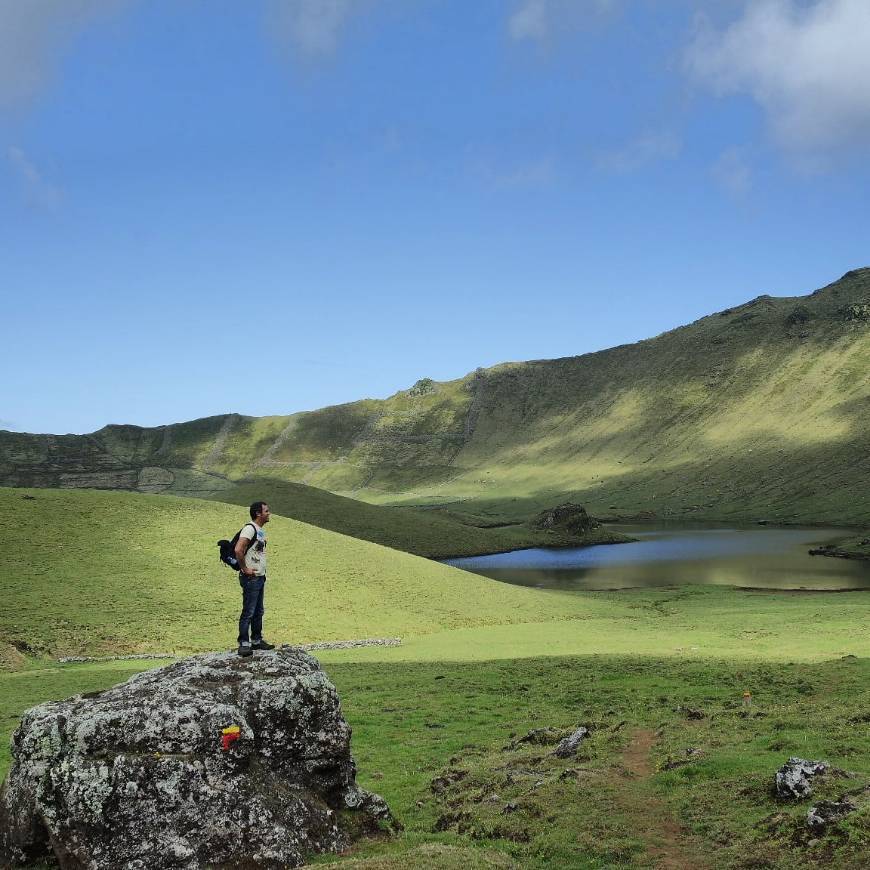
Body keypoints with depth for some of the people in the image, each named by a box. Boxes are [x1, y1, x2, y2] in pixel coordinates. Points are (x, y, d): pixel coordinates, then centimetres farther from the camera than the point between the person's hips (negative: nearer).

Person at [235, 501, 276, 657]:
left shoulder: (261, 530, 14)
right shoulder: (250, 528, -16)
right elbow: (238, 550, -27)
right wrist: (244, 569, -19)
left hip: (260, 577, 10)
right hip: (251, 578, -9)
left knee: (258, 612, 15)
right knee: (248, 612, -6)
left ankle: (256, 641, 23)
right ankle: (244, 644, -3)